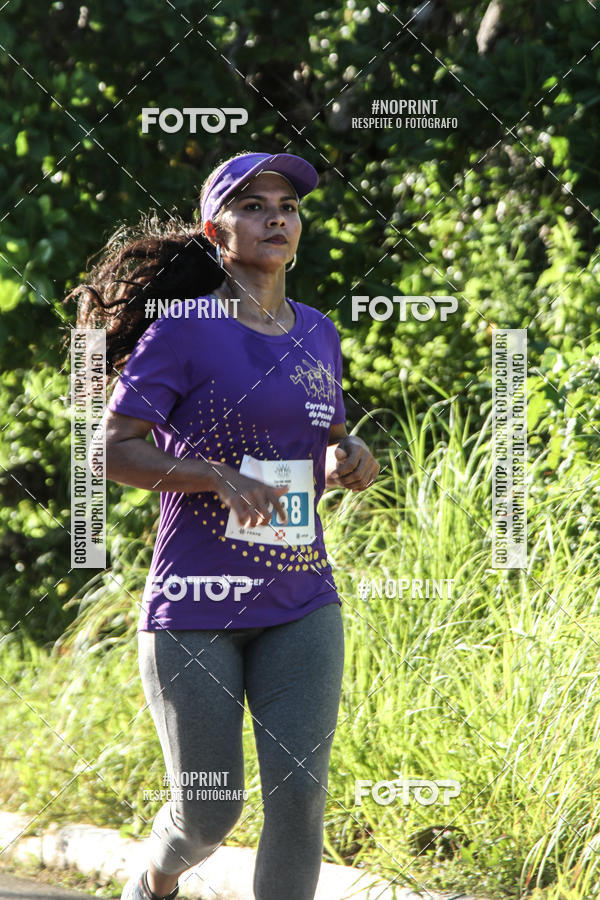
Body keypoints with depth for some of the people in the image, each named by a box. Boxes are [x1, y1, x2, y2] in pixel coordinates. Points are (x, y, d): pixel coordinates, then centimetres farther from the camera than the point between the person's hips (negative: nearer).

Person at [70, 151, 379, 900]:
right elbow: (113, 450, -11)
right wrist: (223, 478, -25)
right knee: (208, 814, 3)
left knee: (299, 793, -12)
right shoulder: (182, 331, -8)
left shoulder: (317, 334, 10)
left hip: (299, 605, 4)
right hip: (194, 607, -4)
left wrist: (350, 458, -1)